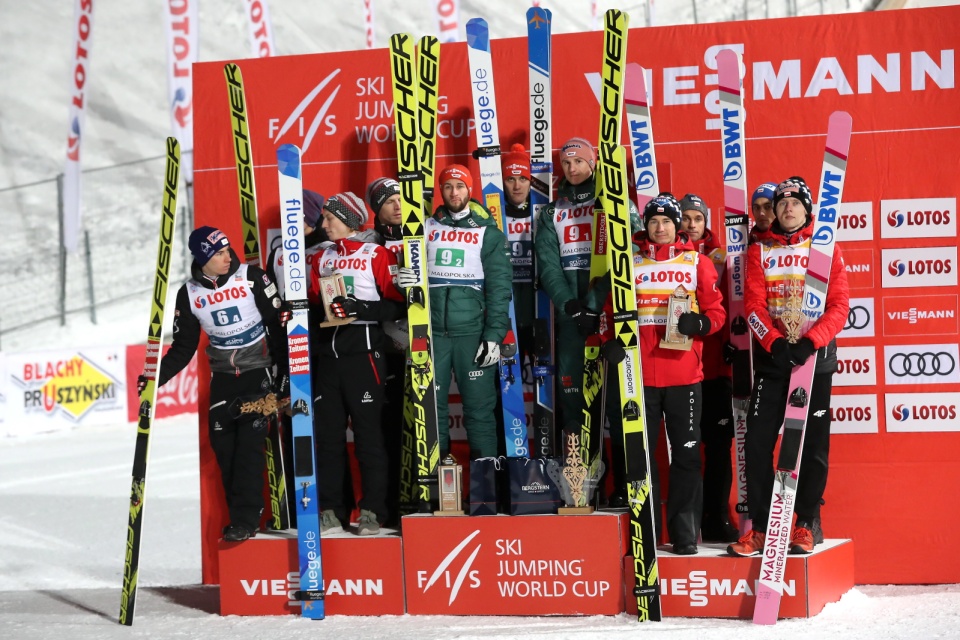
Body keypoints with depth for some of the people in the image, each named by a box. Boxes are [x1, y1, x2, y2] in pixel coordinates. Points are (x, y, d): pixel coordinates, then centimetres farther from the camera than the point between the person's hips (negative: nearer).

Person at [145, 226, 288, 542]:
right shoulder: (189, 294, -1)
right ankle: (242, 514, 12)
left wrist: (284, 371, -10)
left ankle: (245, 519, -8)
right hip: (222, 376, 4)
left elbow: (277, 324, -7)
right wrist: (156, 377, -7)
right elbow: (183, 347, 5)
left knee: (249, 443, -11)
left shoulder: (252, 278, -10)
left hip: (259, 370, -4)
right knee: (222, 445, 0)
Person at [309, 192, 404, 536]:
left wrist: (358, 308, -21)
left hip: (362, 354, -6)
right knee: (328, 434, 6)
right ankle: (330, 511, 11)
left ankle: (372, 512, 1)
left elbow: (396, 303, -9)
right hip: (327, 354, 6)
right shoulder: (322, 258, 18)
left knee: (368, 433, -4)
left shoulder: (377, 254, -2)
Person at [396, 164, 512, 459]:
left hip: (472, 332, -2)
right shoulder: (426, 227, 13)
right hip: (432, 332, 2)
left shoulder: (488, 232, 5)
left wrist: (494, 335, -8)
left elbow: (499, 287, 0)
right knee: (431, 405, 5)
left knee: (479, 407, -2)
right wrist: (405, 278, -9)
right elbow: (410, 267, 16)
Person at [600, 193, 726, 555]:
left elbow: (716, 311, 7)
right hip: (640, 373, 1)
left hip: (684, 375, -1)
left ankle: (684, 533, 8)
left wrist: (698, 323, -13)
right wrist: (610, 341, -5)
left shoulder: (698, 263, 9)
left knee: (687, 454, 1)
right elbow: (612, 309, 11)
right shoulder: (630, 263, 12)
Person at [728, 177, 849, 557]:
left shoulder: (826, 249, 4)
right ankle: (760, 526, 3)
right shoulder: (759, 251, 8)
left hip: (815, 356, -1)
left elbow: (839, 305, -3)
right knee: (758, 441, -3)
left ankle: (808, 524, 12)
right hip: (772, 356, 1)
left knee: (814, 442, 2)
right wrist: (774, 342, -18)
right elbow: (754, 305, -1)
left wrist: (809, 342, -18)